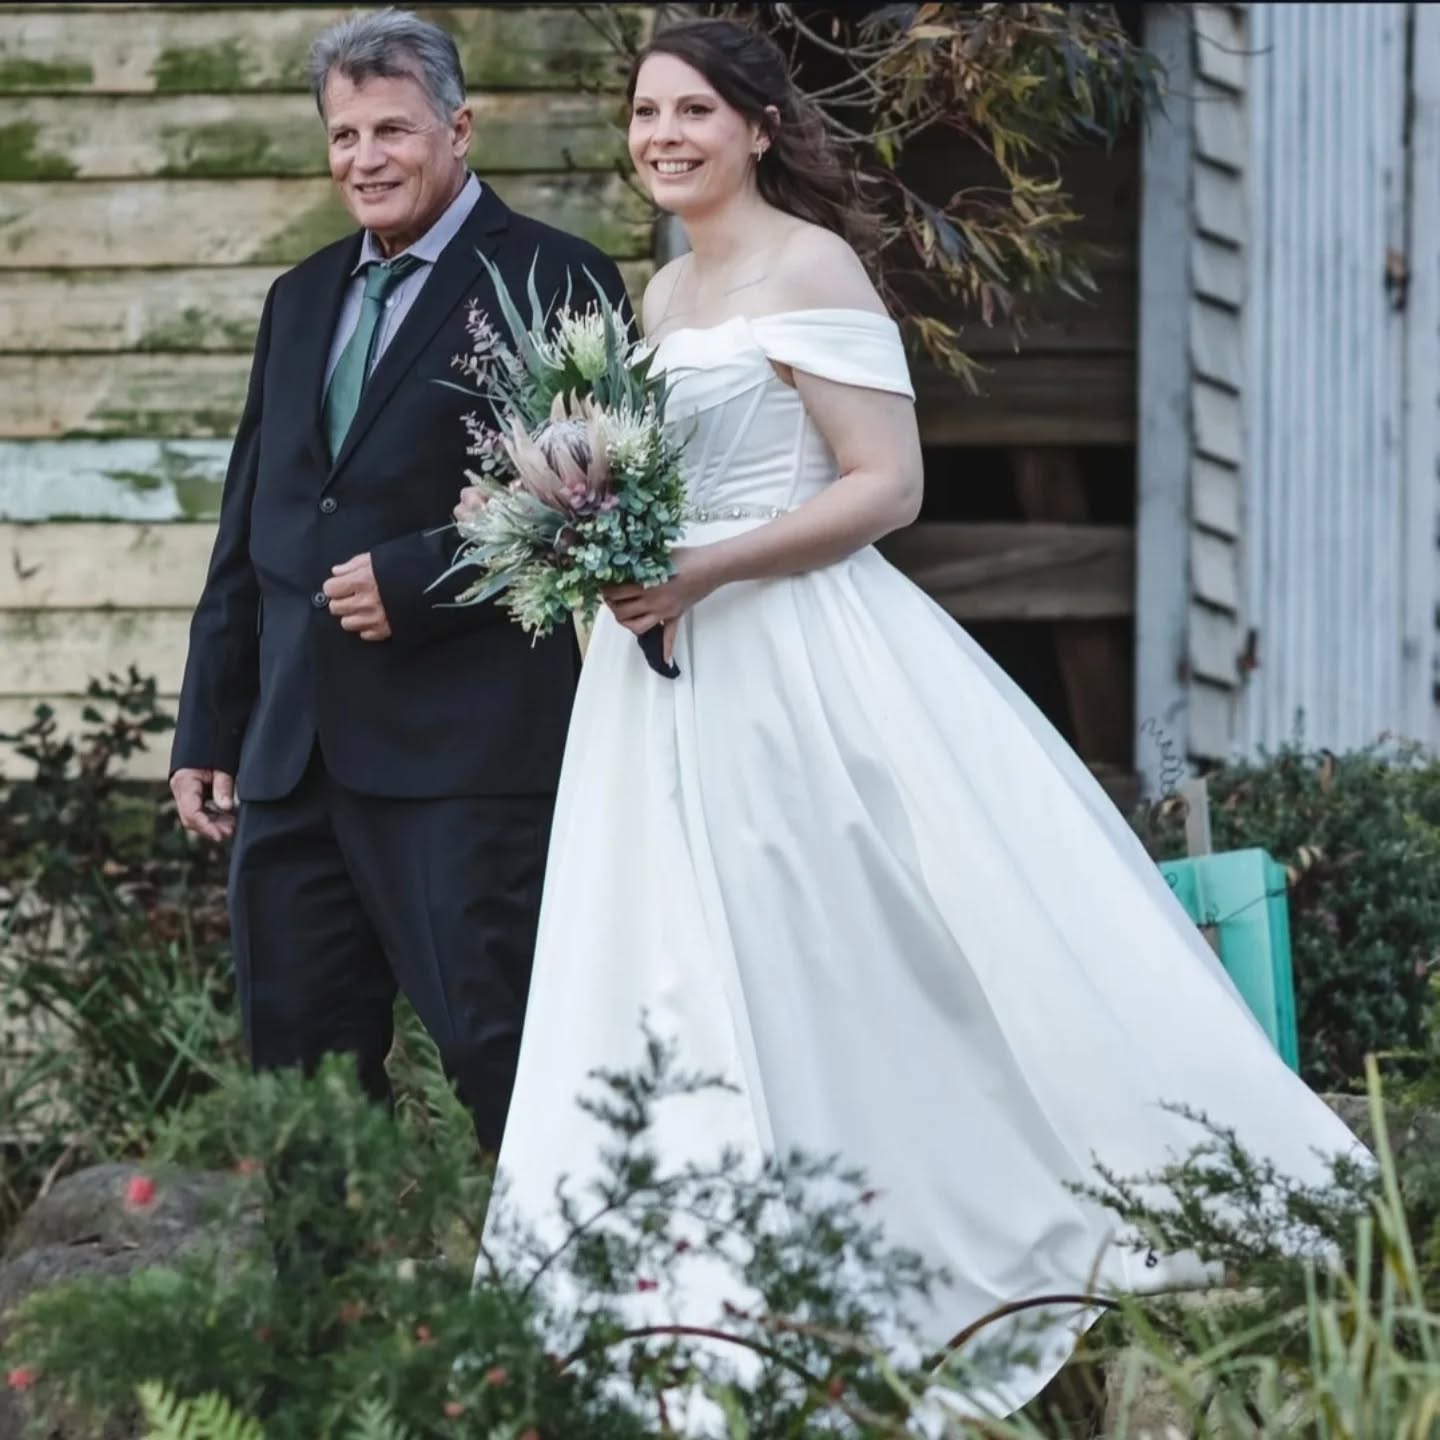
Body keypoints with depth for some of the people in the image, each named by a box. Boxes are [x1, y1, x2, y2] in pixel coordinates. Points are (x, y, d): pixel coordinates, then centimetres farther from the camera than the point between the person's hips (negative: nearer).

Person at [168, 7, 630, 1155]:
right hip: (291, 755, 7)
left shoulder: (552, 281, -2)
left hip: (465, 747, -7)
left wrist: (413, 581, -16)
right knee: (294, 1064, 6)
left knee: (504, 1058, -7)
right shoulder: (303, 299, 19)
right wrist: (210, 729, 18)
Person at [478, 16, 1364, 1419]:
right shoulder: (663, 293, 16)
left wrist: (706, 572, -21)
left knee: (841, 976, -7)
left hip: (795, 660, -8)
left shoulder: (809, 268, -8)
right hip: (672, 673, 8)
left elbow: (887, 484, -14)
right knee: (685, 980, 5)